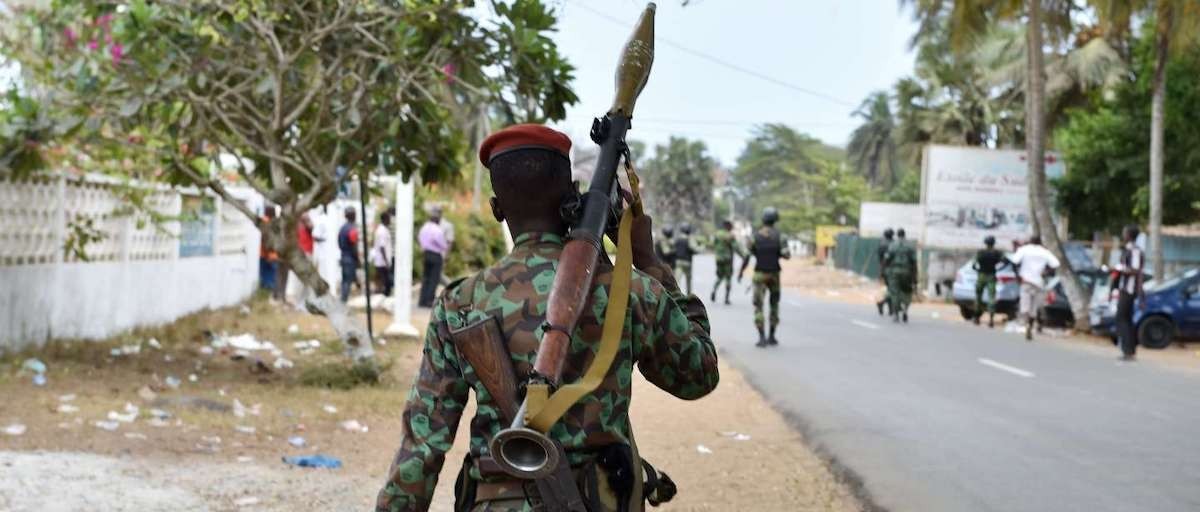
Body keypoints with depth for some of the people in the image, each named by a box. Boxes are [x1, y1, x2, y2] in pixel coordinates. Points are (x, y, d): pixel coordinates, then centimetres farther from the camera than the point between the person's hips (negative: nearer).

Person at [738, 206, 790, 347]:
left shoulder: (755, 236, -6)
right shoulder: (779, 236, -5)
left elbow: (747, 256, -5)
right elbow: (787, 255, -13)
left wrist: (740, 272, 8)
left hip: (759, 275, -1)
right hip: (774, 274, 1)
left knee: (758, 306, 0)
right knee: (774, 305, 16)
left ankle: (762, 337, -11)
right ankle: (771, 336, 17)